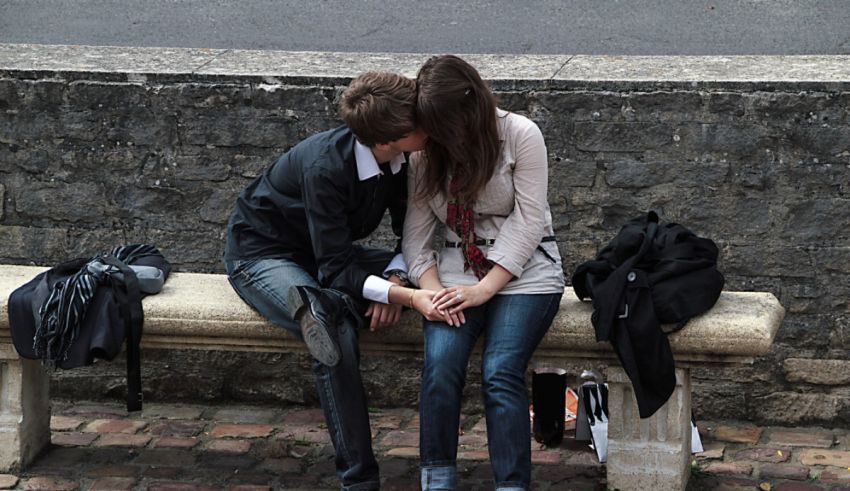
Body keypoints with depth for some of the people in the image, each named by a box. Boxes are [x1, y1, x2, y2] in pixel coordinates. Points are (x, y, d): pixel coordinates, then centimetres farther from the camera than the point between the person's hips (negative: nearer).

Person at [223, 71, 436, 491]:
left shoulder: (398, 158, -14)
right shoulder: (325, 167, -33)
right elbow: (335, 270, -34)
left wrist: (395, 278, -24)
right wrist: (407, 296, -45)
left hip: (328, 252, 7)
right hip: (261, 254, -7)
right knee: (338, 331, -35)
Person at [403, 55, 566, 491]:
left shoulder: (520, 135, -7)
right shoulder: (426, 153, 7)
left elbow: (527, 223, -11)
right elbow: (416, 233, 4)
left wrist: (484, 290, -17)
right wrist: (432, 289, -14)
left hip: (524, 270, -3)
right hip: (458, 270, 3)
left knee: (500, 372, -26)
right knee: (439, 365, -24)